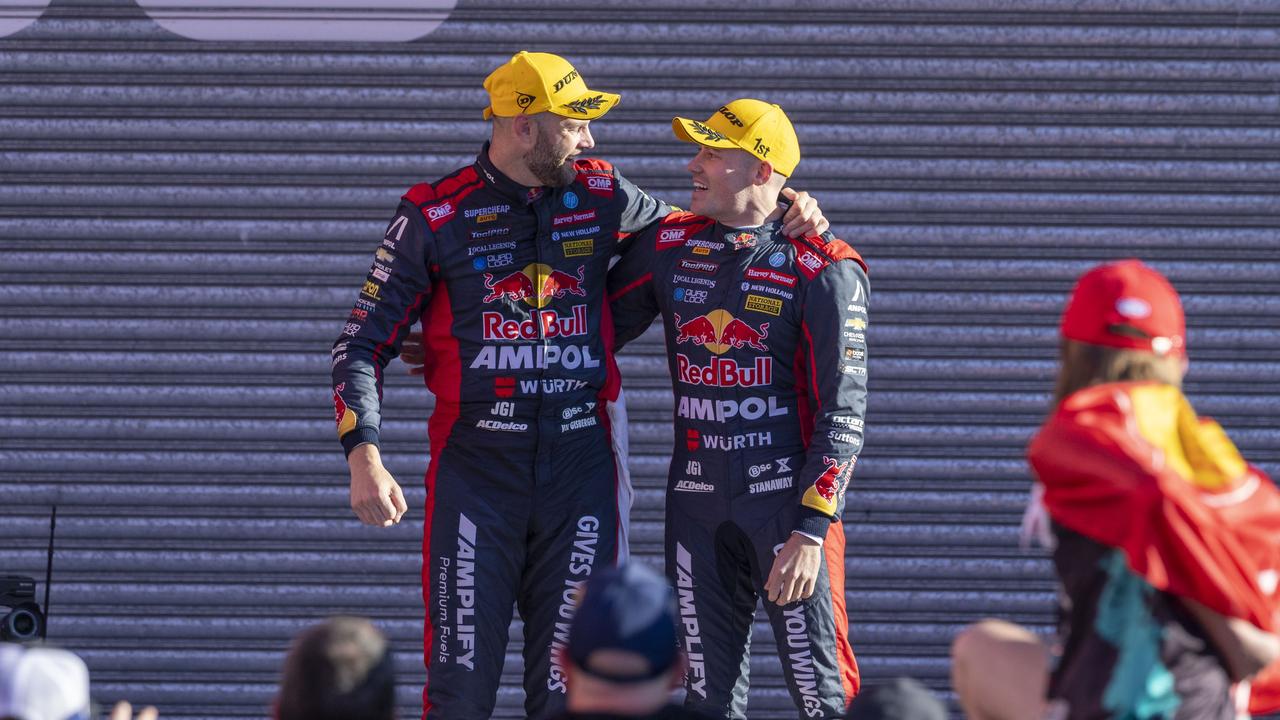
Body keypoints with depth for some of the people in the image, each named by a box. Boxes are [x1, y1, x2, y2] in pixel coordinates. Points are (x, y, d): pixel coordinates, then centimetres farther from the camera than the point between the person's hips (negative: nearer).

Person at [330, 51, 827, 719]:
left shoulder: (602, 196, 9)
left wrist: (786, 209, 7)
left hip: (582, 464, 3)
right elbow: (363, 344, 0)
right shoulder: (435, 215, 0)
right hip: (475, 468, -3)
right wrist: (364, 457, -14)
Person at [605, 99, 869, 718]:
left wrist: (810, 528, -17)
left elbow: (842, 416, -10)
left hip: (787, 501, -5)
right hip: (696, 504, 5)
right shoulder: (667, 244, 9)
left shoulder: (823, 270, -7)